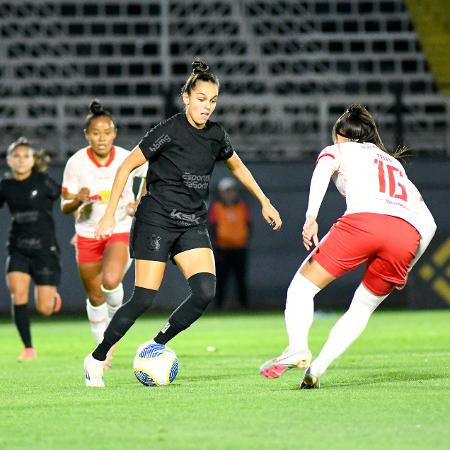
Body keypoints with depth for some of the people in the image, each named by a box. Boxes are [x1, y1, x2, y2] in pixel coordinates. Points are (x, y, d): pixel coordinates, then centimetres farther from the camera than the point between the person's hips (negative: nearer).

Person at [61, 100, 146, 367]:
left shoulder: (128, 159, -13)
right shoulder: (76, 163, -13)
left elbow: (150, 175, 9)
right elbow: (65, 207, -7)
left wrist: (141, 202, -8)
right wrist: (78, 200, -29)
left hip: (120, 230, -2)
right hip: (88, 233, 2)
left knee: (111, 281, -28)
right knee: (95, 297, 10)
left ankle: (115, 317, 4)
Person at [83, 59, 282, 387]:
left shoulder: (216, 135, 5)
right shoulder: (169, 131, -13)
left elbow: (238, 167, 25)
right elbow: (127, 166, -7)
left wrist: (264, 202, 25)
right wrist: (110, 213, -11)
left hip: (193, 225, 6)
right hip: (156, 221, -6)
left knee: (205, 291, -15)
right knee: (144, 300, -12)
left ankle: (156, 347, 3)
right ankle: (96, 359, 6)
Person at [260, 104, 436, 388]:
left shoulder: (338, 151, 27)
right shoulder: (396, 165, 39)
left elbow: (323, 171, 0)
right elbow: (428, 223, 30)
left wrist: (311, 216, -11)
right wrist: (404, 269, 32)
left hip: (363, 220, -4)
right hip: (408, 234, 4)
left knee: (303, 286, 10)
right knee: (363, 308, 21)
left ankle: (298, 349, -14)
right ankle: (317, 369, 5)